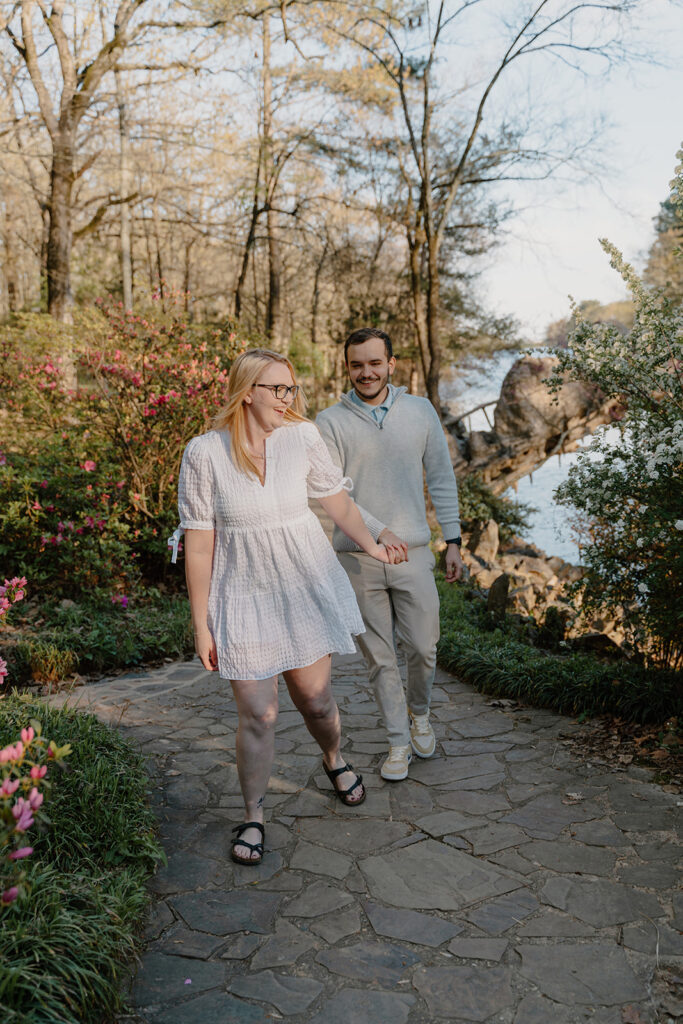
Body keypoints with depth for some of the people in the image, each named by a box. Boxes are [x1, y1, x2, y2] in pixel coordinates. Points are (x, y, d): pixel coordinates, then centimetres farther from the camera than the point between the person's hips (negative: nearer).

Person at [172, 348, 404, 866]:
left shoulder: (303, 436, -7)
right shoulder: (204, 453, -13)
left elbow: (336, 497, 9)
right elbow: (199, 543, -9)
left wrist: (370, 546, 18)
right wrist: (201, 625, -7)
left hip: (306, 588, 2)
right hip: (244, 595, -2)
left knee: (315, 697, 12)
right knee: (258, 713, 1)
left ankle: (334, 759, 47)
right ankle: (254, 816, 24)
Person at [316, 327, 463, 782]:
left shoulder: (421, 411, 4)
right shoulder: (331, 423, -3)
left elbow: (442, 479, 9)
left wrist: (453, 540, 7)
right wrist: (377, 531, -22)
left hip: (414, 554, 1)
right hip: (357, 560, -1)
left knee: (424, 648, 5)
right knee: (380, 657, 8)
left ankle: (419, 711, 36)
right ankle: (399, 741, 25)